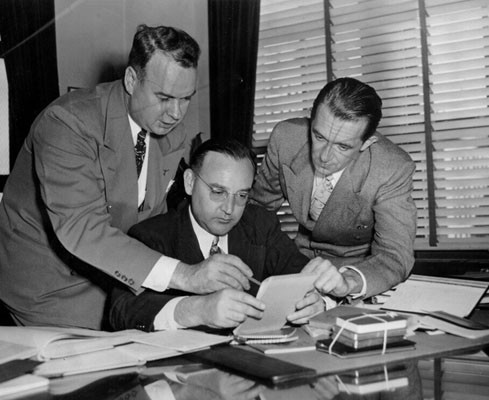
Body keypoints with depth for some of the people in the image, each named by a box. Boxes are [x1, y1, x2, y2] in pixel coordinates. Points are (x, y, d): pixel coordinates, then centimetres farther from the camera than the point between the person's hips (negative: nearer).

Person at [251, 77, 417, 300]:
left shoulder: (393, 170, -27)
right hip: (303, 264, 2)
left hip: (363, 271, -2)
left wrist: (349, 281, -49)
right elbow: (260, 203, 1)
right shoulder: (286, 136, -18)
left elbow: (395, 256, -30)